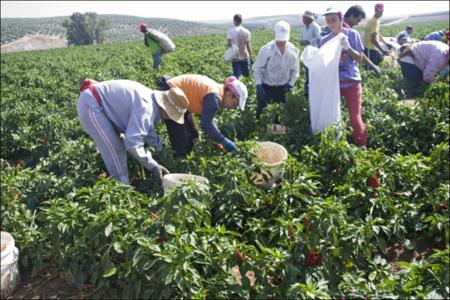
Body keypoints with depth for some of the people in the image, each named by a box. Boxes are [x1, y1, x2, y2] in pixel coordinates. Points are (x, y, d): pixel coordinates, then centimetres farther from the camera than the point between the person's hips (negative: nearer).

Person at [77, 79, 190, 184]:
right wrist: (153, 166, -28)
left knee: (116, 149, 17)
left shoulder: (152, 100, 3)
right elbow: (132, 142, -35)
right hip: (90, 103, -10)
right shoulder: (145, 107, -28)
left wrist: (162, 149, 11)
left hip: (98, 103, 10)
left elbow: (147, 130, 17)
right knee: (115, 151, -11)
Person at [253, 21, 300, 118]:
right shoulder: (266, 50, -20)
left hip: (282, 87, 4)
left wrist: (290, 84, -9)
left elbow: (295, 70, 5)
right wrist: (258, 85, -23)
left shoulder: (293, 50, -8)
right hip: (266, 86, -3)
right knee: (262, 110, 3)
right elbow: (257, 68, -12)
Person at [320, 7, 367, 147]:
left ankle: (362, 146, 13)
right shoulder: (324, 40, 5)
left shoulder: (352, 34, 0)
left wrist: (348, 47, -18)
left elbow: (359, 58, -3)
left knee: (355, 118, -4)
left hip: (351, 82, -2)